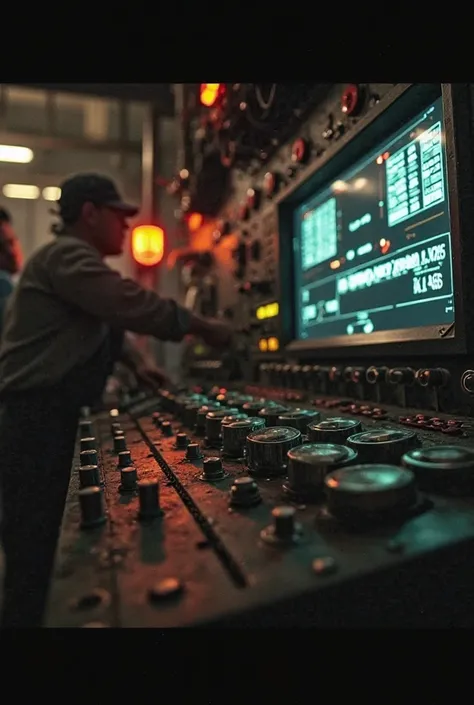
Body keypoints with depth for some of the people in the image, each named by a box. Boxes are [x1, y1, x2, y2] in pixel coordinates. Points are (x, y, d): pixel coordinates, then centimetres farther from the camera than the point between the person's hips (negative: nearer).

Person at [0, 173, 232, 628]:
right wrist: (202, 327, -16)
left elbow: (104, 320, 28)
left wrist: (135, 362, 13)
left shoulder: (74, 259, 23)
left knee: (40, 536, 18)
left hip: (49, 413, 11)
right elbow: (129, 304, -26)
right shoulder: (66, 254, -12)